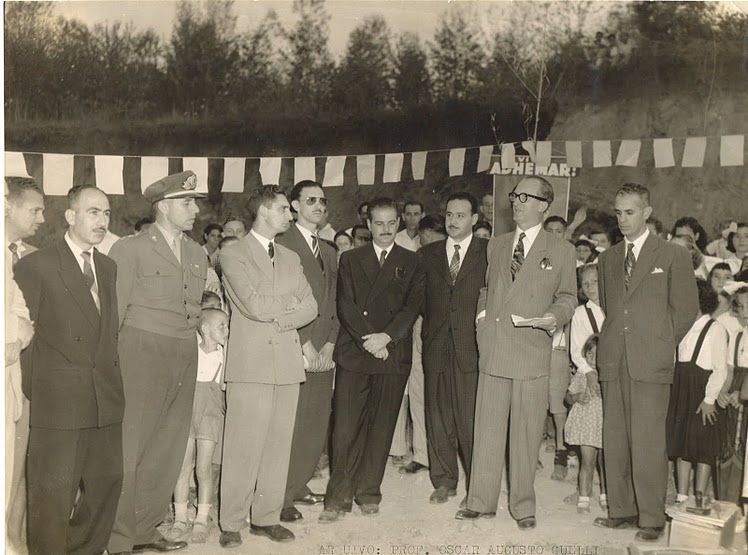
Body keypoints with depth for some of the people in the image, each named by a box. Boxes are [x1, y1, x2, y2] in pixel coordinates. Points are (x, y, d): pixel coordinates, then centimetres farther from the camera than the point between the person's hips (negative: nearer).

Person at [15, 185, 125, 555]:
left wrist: (111, 377, 8)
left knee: (107, 482, 13)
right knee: (53, 494, 2)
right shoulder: (35, 267, -6)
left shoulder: (108, 267, 14)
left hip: (106, 398, 6)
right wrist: (33, 391, -5)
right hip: (59, 399, -6)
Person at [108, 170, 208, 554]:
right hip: (142, 354, -6)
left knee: (168, 450, 9)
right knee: (128, 449, -2)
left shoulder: (197, 255, 14)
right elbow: (113, 311, -4)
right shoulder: (129, 249, -3)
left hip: (184, 360, 6)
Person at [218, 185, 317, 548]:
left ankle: (267, 517, 17)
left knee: (278, 446, 7)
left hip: (287, 363, 5)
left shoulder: (291, 258, 19)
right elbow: (254, 306, -13)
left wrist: (276, 318, -7)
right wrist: (290, 303, 1)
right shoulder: (233, 255, 0)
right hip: (251, 364, -5)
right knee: (243, 448, -3)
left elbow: (310, 308, 9)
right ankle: (231, 523, 7)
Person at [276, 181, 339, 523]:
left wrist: (329, 343, 3)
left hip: (323, 352, 6)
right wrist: (305, 344, -11)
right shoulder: (283, 245, -4)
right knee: (291, 424, -5)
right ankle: (282, 497, 5)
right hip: (295, 350, -6)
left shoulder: (329, 253, 20)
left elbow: (332, 303, 16)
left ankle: (299, 485, 21)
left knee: (317, 424, 7)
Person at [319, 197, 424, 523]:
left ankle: (368, 493, 15)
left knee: (381, 428, 4)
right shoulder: (350, 260, 12)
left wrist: (386, 337, -13)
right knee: (345, 428, -4)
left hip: (393, 356, 1)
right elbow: (345, 305, 2)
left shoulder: (411, 264, 12)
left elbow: (413, 306, 1)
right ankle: (339, 497, 4)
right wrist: (368, 340, -10)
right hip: (353, 354, 0)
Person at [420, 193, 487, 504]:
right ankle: (444, 481, 19)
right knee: (438, 416, 8)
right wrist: (429, 330, 2)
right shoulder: (428, 254, 13)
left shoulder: (489, 253, 3)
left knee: (471, 417, -3)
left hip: (471, 346, -3)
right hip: (436, 346, 3)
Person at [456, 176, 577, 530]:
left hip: (532, 354, -3)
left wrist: (555, 316, -11)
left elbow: (567, 297, 8)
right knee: (487, 430, 7)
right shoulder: (495, 246, 15)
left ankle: (523, 505, 17)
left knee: (526, 434, 3)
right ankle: (481, 501, 17)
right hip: (493, 351, 3)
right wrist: (482, 315, 8)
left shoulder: (561, 250, 5)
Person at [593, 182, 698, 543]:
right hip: (613, 362, 5)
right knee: (614, 440, 6)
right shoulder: (607, 259, 16)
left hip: (650, 363, -4)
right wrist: (611, 344, 10)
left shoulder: (672, 256, 3)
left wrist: (659, 345, 4)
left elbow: (686, 309, 4)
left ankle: (651, 518, 2)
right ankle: (622, 510, 16)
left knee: (648, 442, -6)